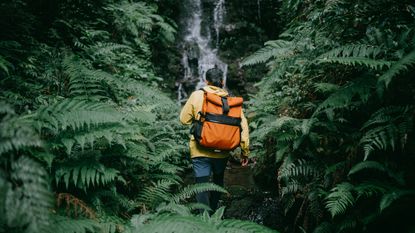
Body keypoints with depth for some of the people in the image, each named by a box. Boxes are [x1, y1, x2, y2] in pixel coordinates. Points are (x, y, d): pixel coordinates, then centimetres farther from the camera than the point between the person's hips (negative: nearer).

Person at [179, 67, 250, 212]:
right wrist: (245, 151, 4)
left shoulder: (197, 95, -4)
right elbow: (243, 126, -3)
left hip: (200, 151, -3)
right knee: (218, 181, 27)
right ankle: (213, 211, 39)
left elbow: (184, 119, 2)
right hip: (222, 152, 3)